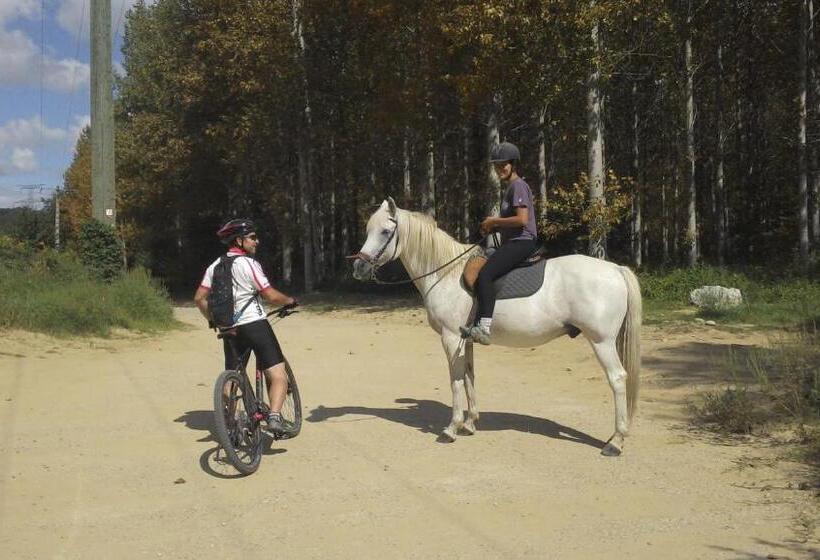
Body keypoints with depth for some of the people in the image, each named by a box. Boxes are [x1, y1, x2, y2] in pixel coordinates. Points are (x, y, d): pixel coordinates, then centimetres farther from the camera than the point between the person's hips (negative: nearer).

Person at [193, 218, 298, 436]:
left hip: (229, 328, 7)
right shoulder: (248, 264, -10)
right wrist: (291, 301, 5)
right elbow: (271, 296, -13)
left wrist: (213, 320, 21)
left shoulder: (215, 266, 10)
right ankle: (275, 416, -24)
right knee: (278, 376, -8)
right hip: (254, 324, -7)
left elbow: (199, 298, 8)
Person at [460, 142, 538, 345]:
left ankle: (484, 327, -35)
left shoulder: (518, 186, -10)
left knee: (484, 275, -28)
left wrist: (494, 221, -12)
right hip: (512, 242, 11)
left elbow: (522, 219, -22)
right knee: (476, 273, 12)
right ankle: (476, 324, 13)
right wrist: (494, 226, 10)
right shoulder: (510, 187, 22)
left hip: (522, 242, -11)